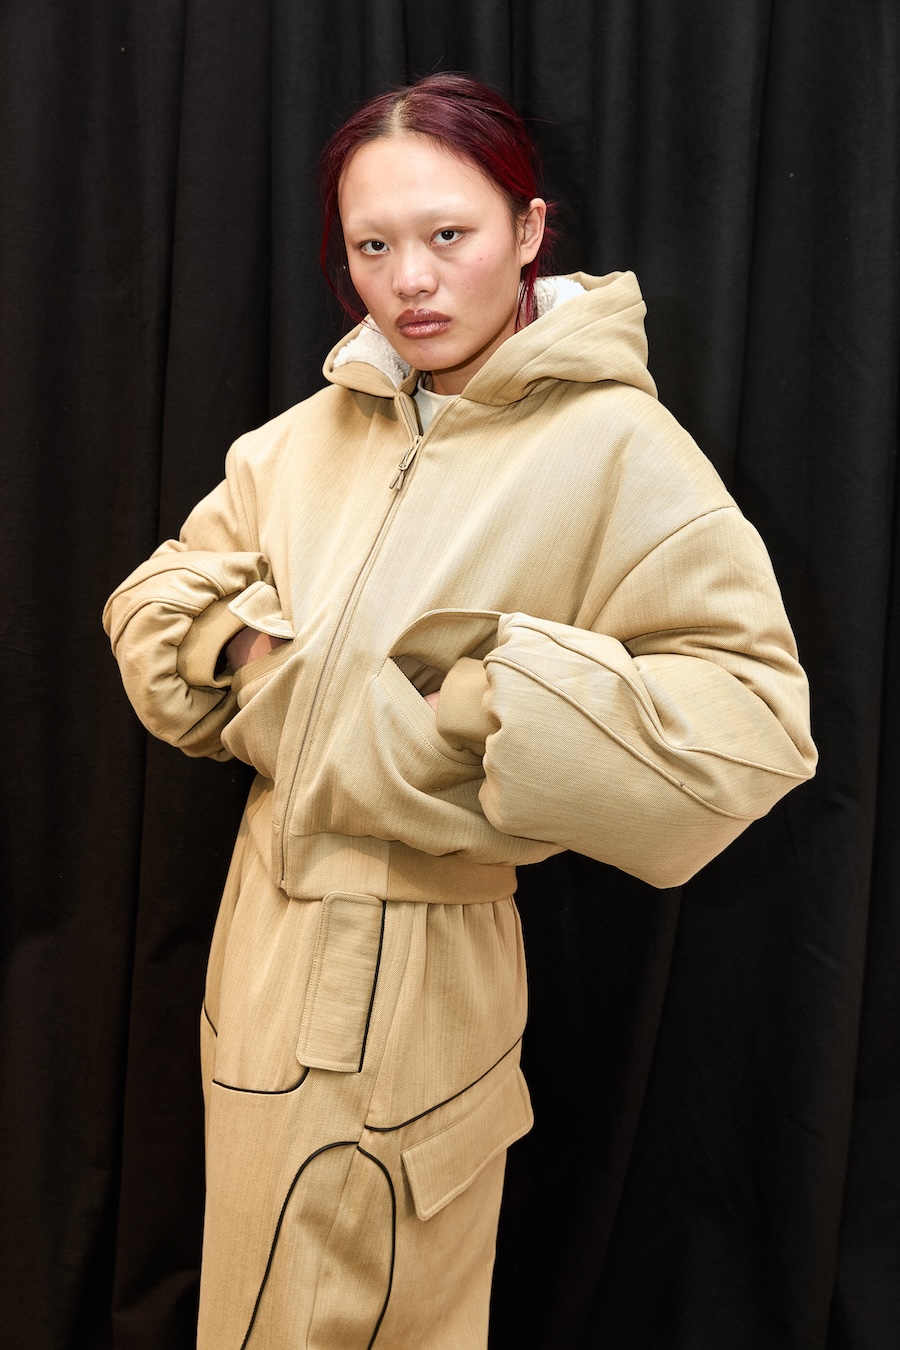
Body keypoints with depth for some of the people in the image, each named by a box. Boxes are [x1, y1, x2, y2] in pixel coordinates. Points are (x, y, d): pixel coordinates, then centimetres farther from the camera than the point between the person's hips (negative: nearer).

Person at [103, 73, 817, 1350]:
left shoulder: (615, 445, -15)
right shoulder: (311, 436, 4)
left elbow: (750, 716, -18)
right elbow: (159, 595, 14)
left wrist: (494, 707, -21)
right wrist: (247, 641, -7)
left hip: (418, 973, -5)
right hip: (266, 940, 6)